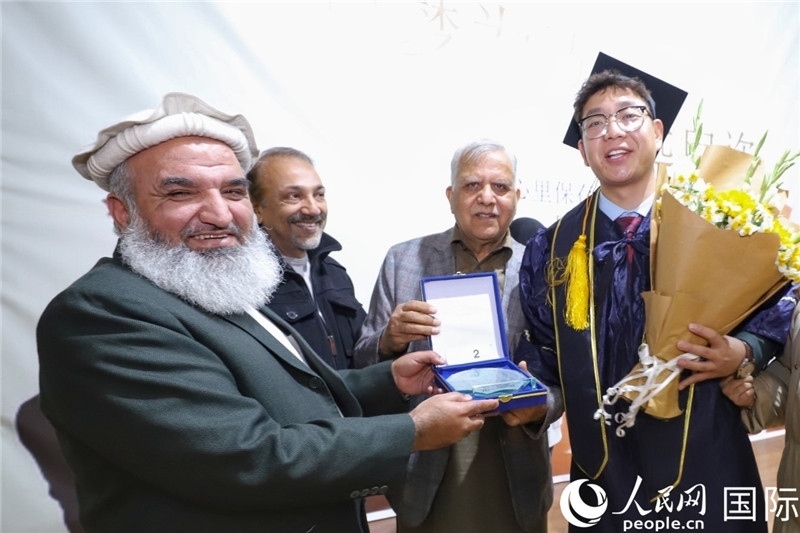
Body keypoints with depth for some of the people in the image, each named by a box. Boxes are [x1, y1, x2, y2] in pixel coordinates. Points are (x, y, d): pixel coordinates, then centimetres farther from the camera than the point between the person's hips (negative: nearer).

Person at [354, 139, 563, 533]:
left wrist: (540, 407, -21)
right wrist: (389, 341, -22)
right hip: (427, 477, 0)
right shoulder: (403, 260, -3)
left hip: (516, 481, 1)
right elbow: (363, 365, -1)